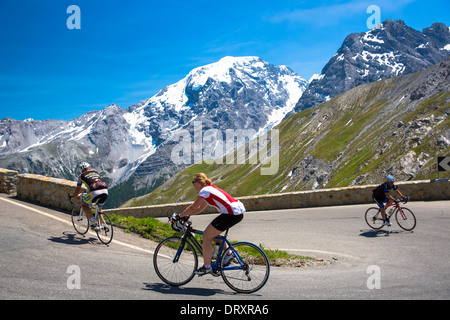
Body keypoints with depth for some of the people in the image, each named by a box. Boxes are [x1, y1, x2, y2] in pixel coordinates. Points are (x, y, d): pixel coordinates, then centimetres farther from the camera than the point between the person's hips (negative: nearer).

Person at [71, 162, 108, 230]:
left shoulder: (82, 176, 19)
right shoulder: (96, 172, 32)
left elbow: (78, 189, 22)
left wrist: (74, 196, 44)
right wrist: (88, 192, 64)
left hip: (95, 192, -5)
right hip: (105, 191, 5)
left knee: (83, 204, 19)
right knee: (100, 208, 31)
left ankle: (93, 220, 1)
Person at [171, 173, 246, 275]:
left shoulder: (205, 190, -7)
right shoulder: (210, 188, 21)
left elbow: (192, 208, -7)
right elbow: (201, 208, 26)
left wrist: (178, 216, 4)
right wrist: (186, 215, 22)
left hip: (232, 214, -10)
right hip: (238, 213, 10)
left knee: (207, 236, -1)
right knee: (212, 232, 22)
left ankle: (207, 267, 5)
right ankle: (228, 253, 21)